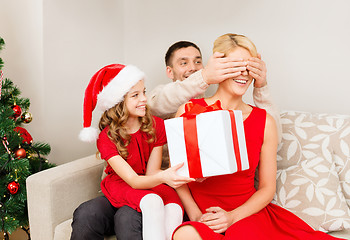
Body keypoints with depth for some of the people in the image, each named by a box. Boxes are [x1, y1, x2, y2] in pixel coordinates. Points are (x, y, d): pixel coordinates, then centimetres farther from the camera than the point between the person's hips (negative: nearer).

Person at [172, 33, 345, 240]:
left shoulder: (265, 122, 5)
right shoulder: (188, 112, 1)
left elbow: (267, 188, 7)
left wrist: (233, 216, -10)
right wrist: (195, 214, -11)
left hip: (247, 213, 1)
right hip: (202, 215, 0)